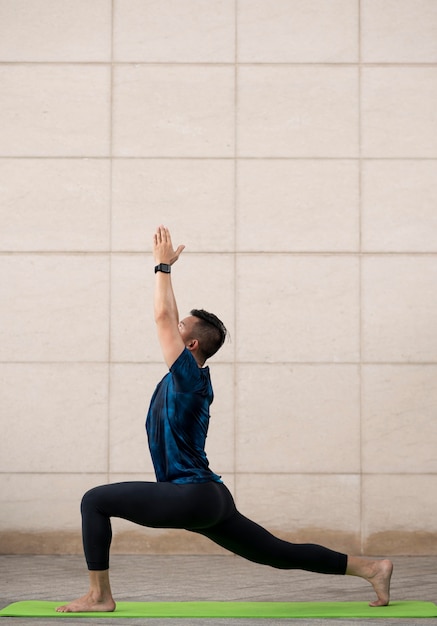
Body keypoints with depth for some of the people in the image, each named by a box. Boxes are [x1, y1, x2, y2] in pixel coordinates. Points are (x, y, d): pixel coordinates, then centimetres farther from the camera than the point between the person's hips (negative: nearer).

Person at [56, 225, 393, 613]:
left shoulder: (190, 375, -9)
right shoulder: (191, 378, 14)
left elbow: (163, 317, -9)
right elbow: (170, 320, 22)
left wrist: (163, 265, 0)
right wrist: (164, 267, 24)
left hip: (190, 497, -10)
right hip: (209, 499, 10)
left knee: (95, 501, -9)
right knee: (281, 554, 13)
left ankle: (99, 596, -7)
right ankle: (372, 569, 13)